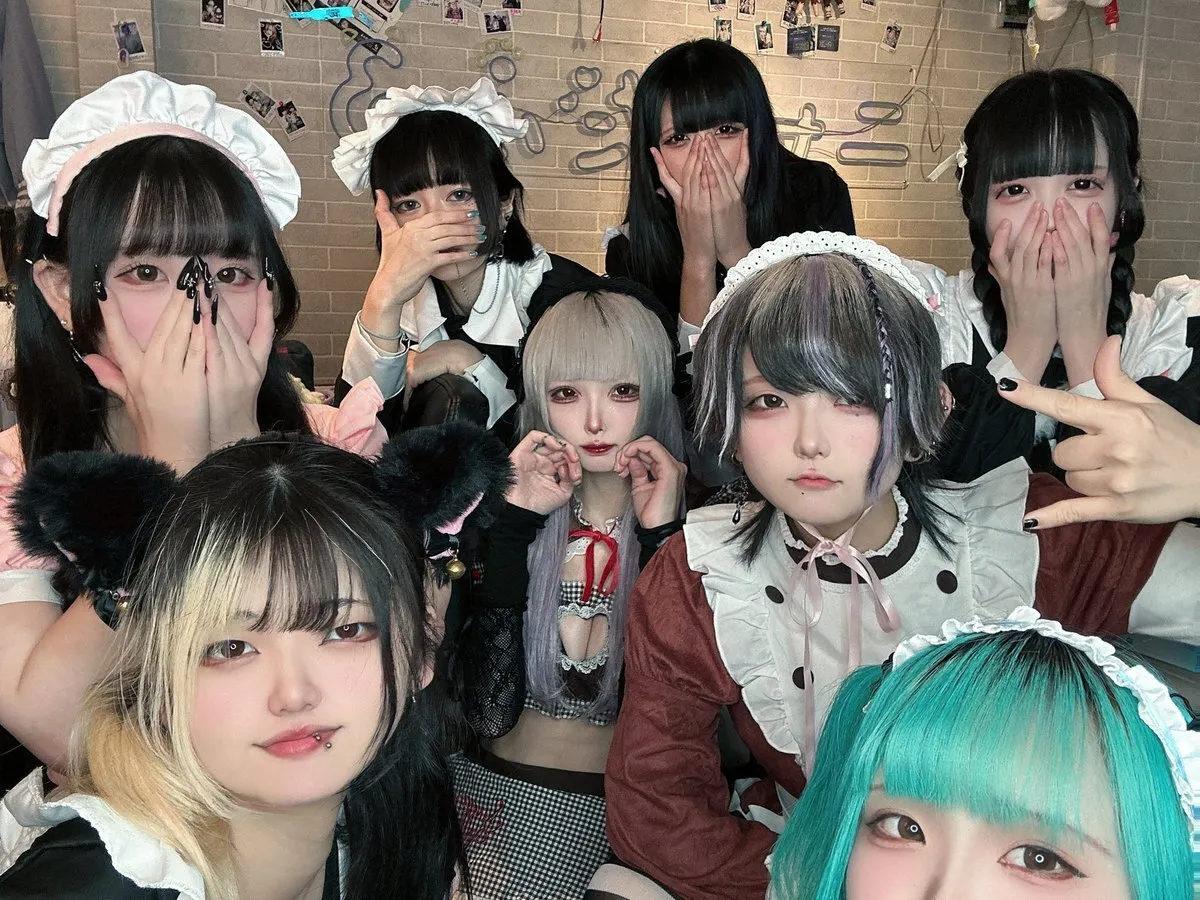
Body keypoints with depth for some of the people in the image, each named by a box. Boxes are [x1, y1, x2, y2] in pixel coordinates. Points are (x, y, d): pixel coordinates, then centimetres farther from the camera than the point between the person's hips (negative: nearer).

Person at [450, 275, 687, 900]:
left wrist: (661, 537, -18)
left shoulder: (695, 517, -6)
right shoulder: (503, 507, -2)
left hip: (610, 807, -1)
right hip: (487, 784, 2)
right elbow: (489, 708, -11)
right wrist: (518, 520, -14)